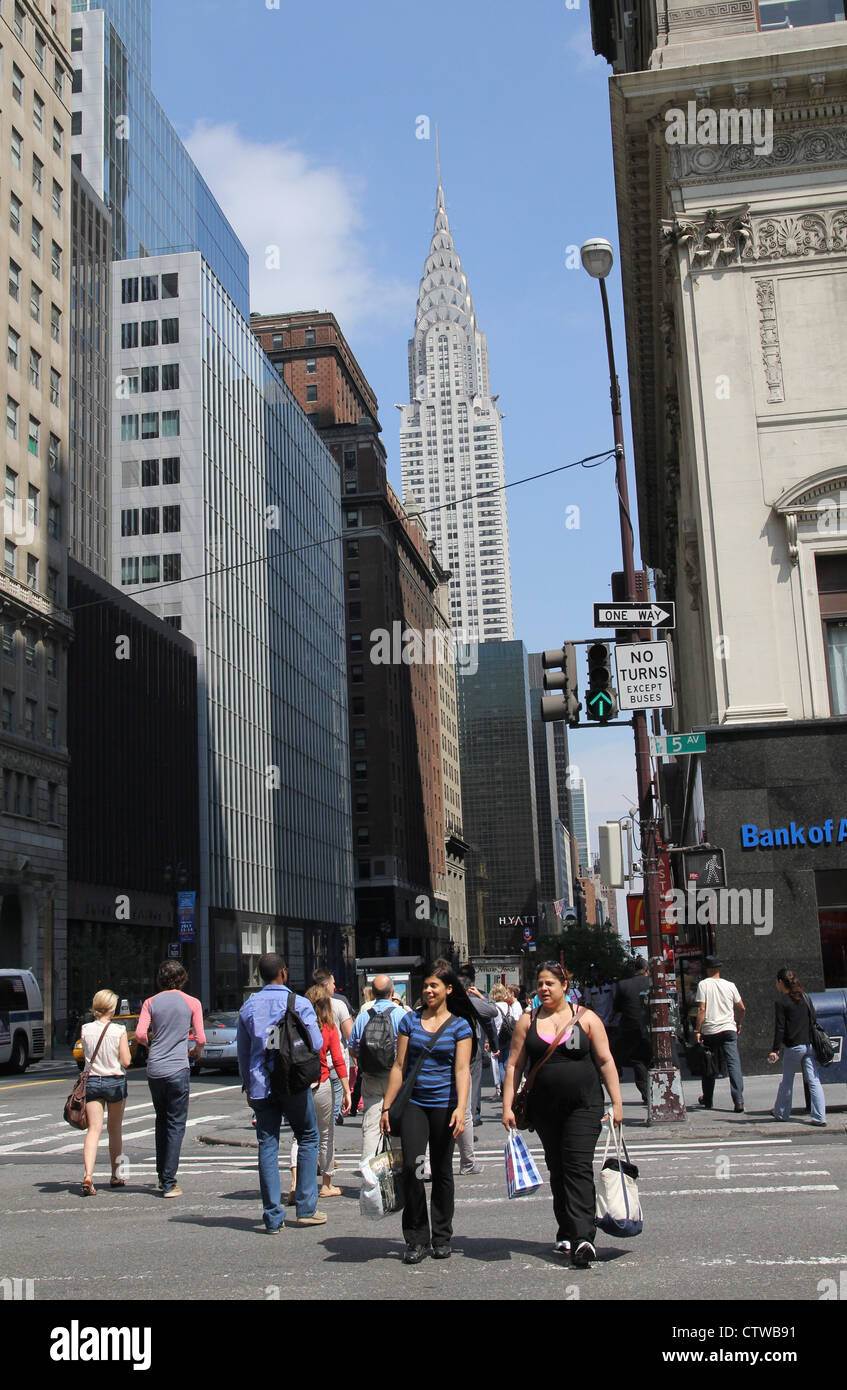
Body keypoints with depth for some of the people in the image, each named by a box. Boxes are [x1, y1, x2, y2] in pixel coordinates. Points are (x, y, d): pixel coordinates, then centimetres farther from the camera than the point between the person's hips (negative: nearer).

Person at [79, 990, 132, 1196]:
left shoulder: (86, 1030, -3)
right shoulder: (119, 1031, -11)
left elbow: (85, 1056, 9)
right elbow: (126, 1062, -10)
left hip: (92, 1082, 2)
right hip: (115, 1082, -1)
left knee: (93, 1129, -2)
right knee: (115, 1131, 13)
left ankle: (88, 1174, -21)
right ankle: (115, 1176, 24)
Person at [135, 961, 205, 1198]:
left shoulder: (150, 1003, 6)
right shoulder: (192, 1003, 1)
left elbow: (140, 1034, -4)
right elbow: (200, 1039, -1)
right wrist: (196, 1051, 20)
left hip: (154, 1069, 3)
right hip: (177, 1069, -3)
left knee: (162, 1120, 19)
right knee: (176, 1125, 2)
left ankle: (162, 1176, 21)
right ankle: (169, 1183, -2)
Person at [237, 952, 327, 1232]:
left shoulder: (248, 1006, 8)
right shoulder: (299, 1004, -5)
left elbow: (243, 1051, 13)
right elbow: (316, 1044, -7)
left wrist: (248, 1086, 22)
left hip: (260, 1086, 3)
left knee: (267, 1146, 5)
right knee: (308, 1139, 12)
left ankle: (273, 1216, 4)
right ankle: (306, 1208, 9)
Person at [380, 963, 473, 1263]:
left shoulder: (459, 1026, 1)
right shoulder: (410, 1021, 6)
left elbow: (462, 1069, -6)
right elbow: (399, 1066, 7)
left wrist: (461, 1108, -19)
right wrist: (386, 1106, 3)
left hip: (444, 1105, -1)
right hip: (414, 1104, 1)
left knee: (442, 1171, 7)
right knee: (411, 1166, -12)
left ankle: (442, 1238, 22)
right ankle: (416, 1239, 0)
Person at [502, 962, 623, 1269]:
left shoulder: (585, 1018, 1)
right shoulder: (528, 1022, 5)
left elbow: (606, 1061, 1)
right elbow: (514, 1066, 6)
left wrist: (617, 1103, -4)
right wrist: (507, 1106, 0)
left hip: (584, 1106, -3)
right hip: (544, 1109, 3)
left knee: (578, 1168, -12)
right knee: (557, 1170, 11)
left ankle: (583, 1237, -17)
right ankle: (566, 1235, 21)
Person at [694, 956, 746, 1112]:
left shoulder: (703, 984, -2)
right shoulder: (729, 985, 7)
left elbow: (701, 1010, -9)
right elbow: (742, 1008, 12)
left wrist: (697, 1030, -6)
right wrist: (738, 1024, 27)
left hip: (709, 1031, -1)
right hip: (729, 1029, 1)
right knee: (734, 1064, -5)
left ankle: (707, 1101, 22)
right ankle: (738, 1101, -17)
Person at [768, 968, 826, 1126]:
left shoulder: (781, 1002, -7)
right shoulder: (805, 997, 10)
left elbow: (780, 1028, -10)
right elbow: (812, 1021, 15)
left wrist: (775, 1050, -8)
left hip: (794, 1046, -5)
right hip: (810, 1044, 5)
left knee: (787, 1081, 11)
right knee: (814, 1081, 1)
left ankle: (781, 1113, 24)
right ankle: (819, 1117, -4)